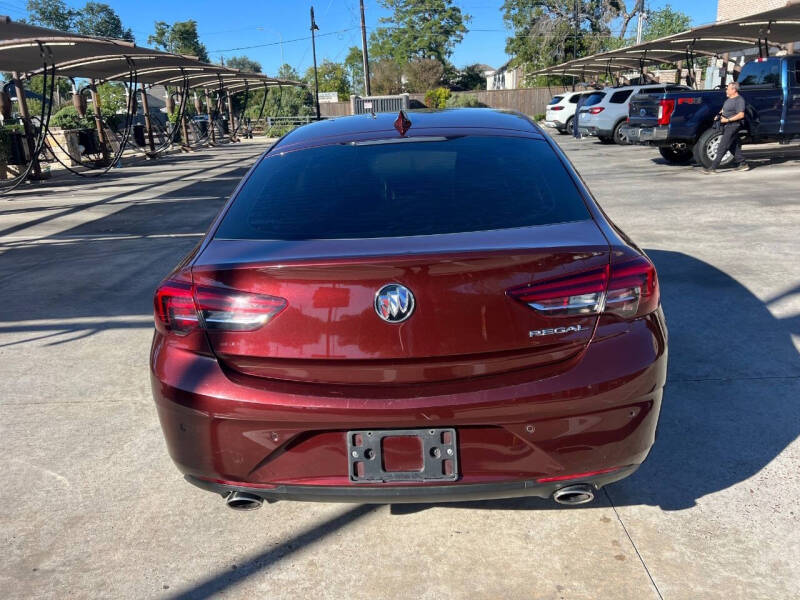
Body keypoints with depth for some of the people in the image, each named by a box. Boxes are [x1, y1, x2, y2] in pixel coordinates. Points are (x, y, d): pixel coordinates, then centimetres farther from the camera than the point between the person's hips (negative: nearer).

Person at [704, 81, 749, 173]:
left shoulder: (739, 100, -13)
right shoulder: (729, 99, 15)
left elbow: (741, 115, -20)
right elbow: (724, 109, 31)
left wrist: (727, 120, -23)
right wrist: (719, 115, 11)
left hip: (733, 125, -10)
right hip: (727, 126, 10)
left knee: (722, 147, -12)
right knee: (734, 147, 13)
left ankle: (713, 167, -14)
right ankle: (743, 164, 21)